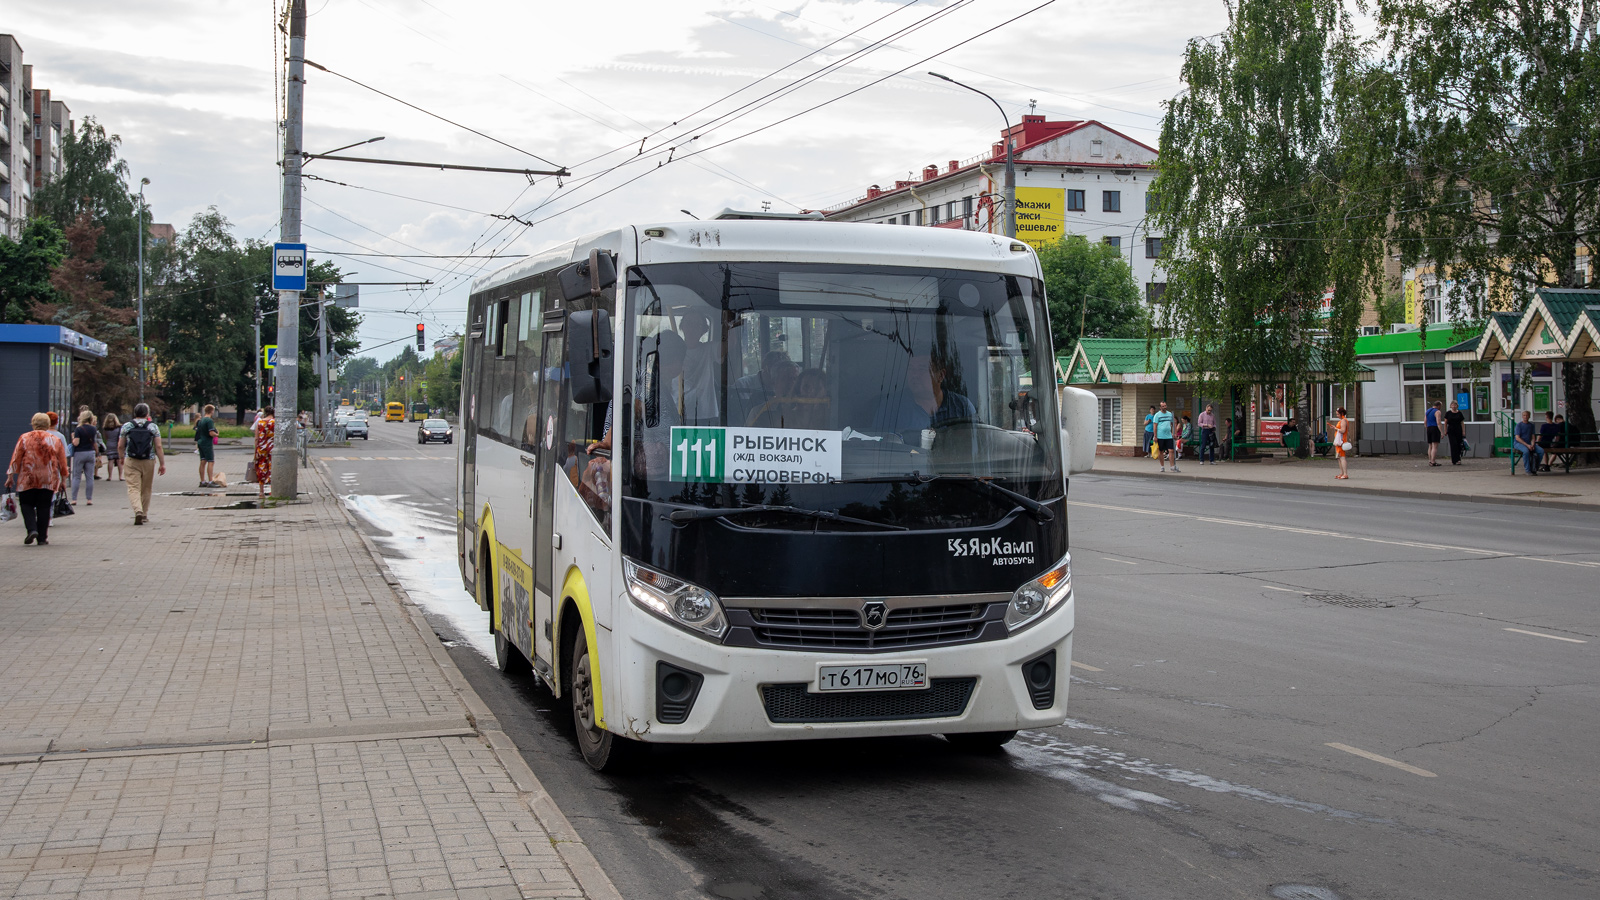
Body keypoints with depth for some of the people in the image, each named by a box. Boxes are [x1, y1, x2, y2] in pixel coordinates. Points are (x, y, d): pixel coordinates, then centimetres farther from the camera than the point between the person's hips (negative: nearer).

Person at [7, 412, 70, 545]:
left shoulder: (24, 438, -1)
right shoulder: (56, 440, 5)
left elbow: (16, 459, -1)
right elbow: (62, 462, 8)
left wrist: (11, 476, 5)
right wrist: (63, 480, 15)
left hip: (28, 478, -2)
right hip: (49, 480, 2)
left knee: (26, 504, 10)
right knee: (44, 507, 6)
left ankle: (32, 529, -12)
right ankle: (42, 538, 5)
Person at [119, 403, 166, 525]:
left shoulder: (126, 426, 3)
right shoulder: (153, 427, 0)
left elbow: (120, 446, 6)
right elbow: (158, 447, -4)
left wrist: (122, 459, 23)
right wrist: (162, 464, -1)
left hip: (131, 461, -1)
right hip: (148, 461, 1)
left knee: (133, 488, -4)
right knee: (146, 489, 13)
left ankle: (138, 511, -26)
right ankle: (144, 515, 21)